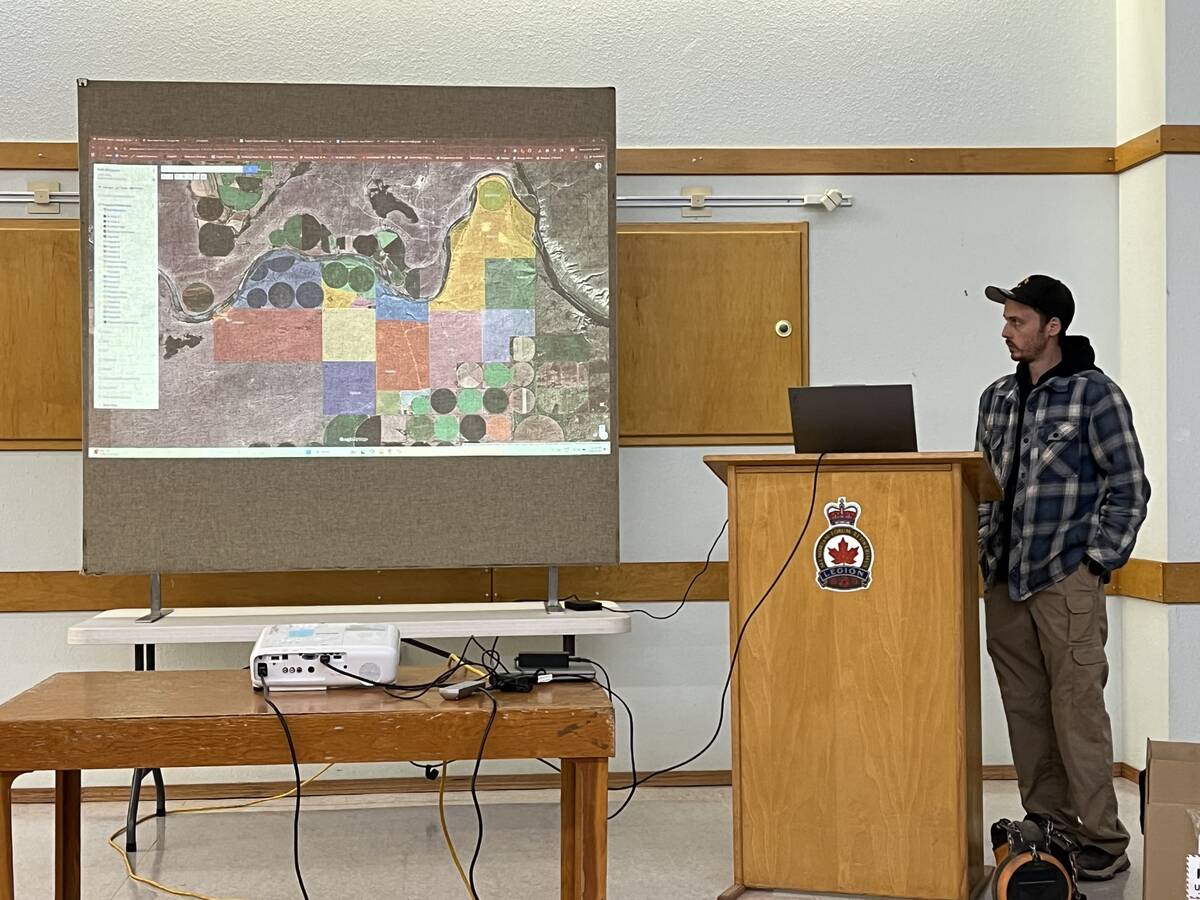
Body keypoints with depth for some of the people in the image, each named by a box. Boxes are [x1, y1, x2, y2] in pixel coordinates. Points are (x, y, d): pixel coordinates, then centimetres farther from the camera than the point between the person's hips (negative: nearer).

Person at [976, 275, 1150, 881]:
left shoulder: (1095, 394, -4)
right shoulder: (997, 398, 13)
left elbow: (1130, 490, -4)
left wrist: (1097, 562, -9)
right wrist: (983, 555, 8)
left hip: (1067, 582, -6)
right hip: (1004, 582, 6)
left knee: (1078, 713, -4)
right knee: (1025, 712, 9)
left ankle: (1103, 844, 6)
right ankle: (1047, 829, 20)